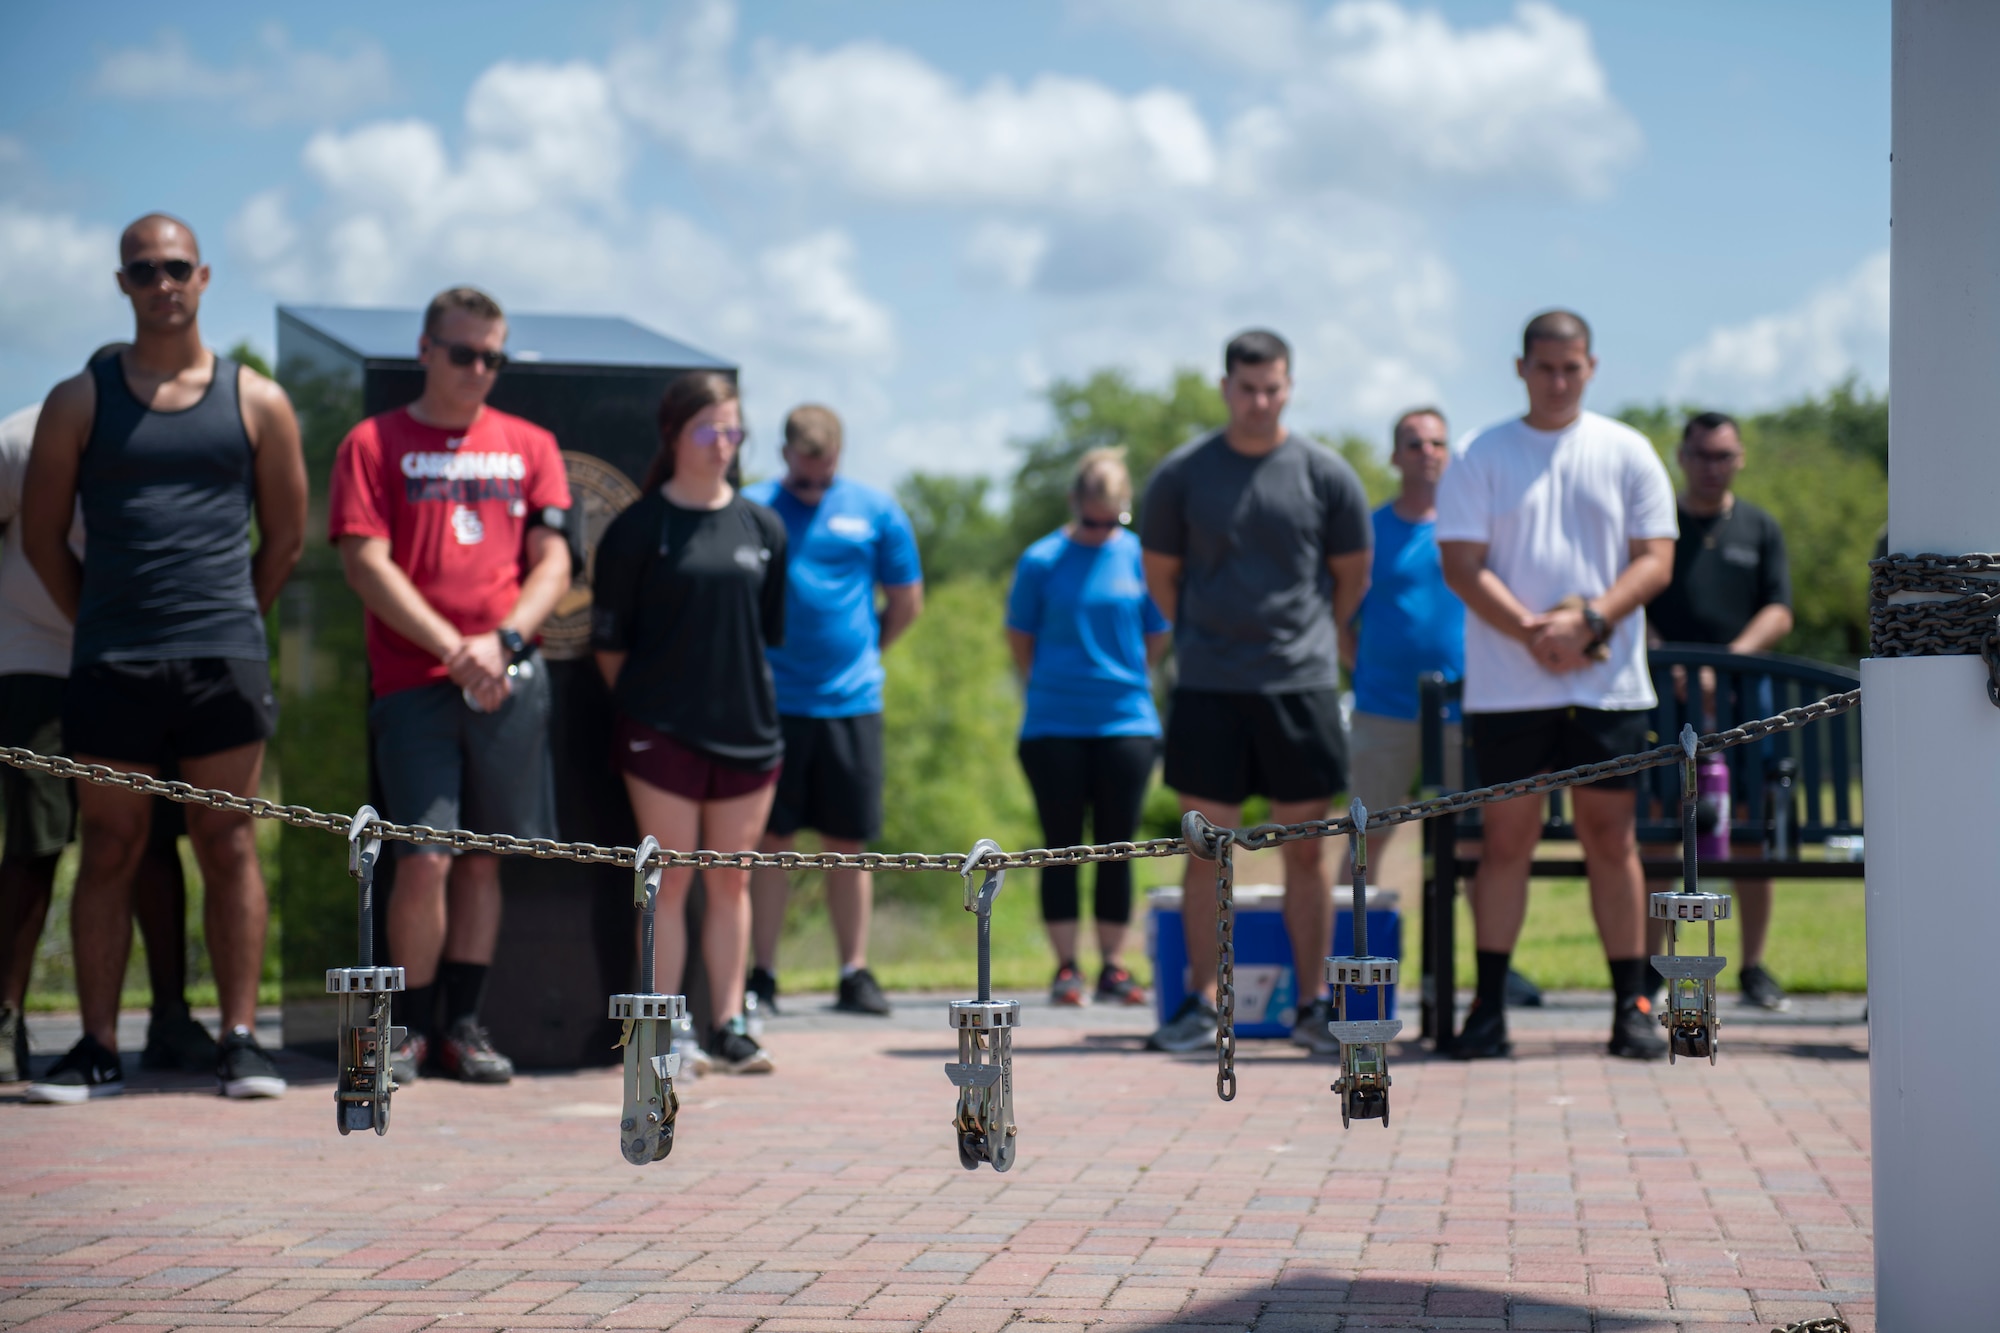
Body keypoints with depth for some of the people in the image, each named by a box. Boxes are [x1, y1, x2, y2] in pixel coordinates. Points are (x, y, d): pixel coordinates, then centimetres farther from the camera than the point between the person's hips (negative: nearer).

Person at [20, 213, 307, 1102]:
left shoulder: (256, 403, 8)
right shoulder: (79, 403, 8)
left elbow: (285, 537, 13)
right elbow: (42, 536, 11)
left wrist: (232, 625, 10)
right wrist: (102, 626, 8)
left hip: (224, 663, 0)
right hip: (109, 665, 0)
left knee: (229, 850, 1)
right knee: (109, 853, 3)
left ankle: (240, 1039, 4)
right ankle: (98, 1047, 6)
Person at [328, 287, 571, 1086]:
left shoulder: (529, 446, 13)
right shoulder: (375, 444, 4)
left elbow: (552, 565, 9)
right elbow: (367, 564, -4)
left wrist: (501, 641, -8)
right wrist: (453, 649, -12)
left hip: (510, 681, 3)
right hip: (415, 681, -3)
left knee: (482, 856, 6)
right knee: (424, 860, -9)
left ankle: (463, 1023, 15)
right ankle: (411, 1026, 7)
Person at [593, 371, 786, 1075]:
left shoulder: (762, 527, 7)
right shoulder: (640, 527, -4)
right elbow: (609, 639, -1)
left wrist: (746, 691, 10)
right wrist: (642, 702, 0)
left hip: (747, 727, 4)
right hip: (662, 730, -4)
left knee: (731, 881, 8)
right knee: (670, 881, 0)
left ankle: (729, 1024, 15)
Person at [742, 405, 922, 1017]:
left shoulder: (875, 511, 6)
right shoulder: (752, 507, 2)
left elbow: (906, 603, 13)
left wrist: (863, 650, 11)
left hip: (851, 701, 1)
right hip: (772, 701, -1)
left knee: (847, 841, 5)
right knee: (770, 838, 2)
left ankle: (855, 973, 12)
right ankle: (762, 975, 8)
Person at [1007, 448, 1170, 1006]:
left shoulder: (1140, 557, 1)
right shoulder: (1042, 561, -2)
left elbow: (1156, 637, 10)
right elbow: (1019, 636, 8)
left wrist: (1121, 682, 12)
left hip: (1127, 723, 1)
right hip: (1054, 728, -1)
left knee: (1115, 848, 4)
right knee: (1062, 847, 2)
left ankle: (1113, 967, 10)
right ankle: (1065, 968, 7)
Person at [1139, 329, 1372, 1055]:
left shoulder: (1326, 475, 1)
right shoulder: (1182, 473, 1)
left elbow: (1351, 575, 13)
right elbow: (1160, 572, 12)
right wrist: (1207, 638, 12)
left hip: (1301, 682, 0)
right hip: (1207, 687, 0)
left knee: (1306, 851, 4)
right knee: (1207, 847, 2)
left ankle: (1313, 1006, 10)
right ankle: (1201, 1004, 8)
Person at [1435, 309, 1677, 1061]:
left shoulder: (1628, 454, 8)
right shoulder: (1483, 456, 5)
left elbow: (1656, 560, 3)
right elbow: (1462, 567, -2)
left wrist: (1588, 621, -13)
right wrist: (1534, 632, -14)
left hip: (1609, 682, 1)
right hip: (1507, 683, -1)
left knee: (1612, 837, 2)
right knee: (1508, 837, 1)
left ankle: (1632, 1006, 7)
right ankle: (1489, 1005, 7)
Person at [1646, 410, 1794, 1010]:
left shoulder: (1761, 529, 13)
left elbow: (1779, 612, 5)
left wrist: (1732, 658, -14)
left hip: (1743, 693, 2)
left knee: (1750, 837, 2)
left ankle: (1753, 967, 12)